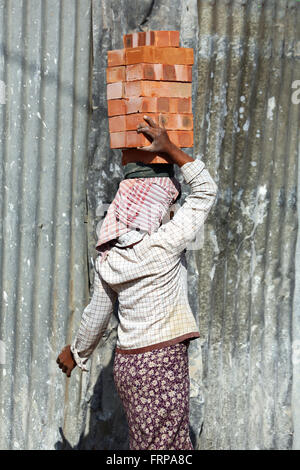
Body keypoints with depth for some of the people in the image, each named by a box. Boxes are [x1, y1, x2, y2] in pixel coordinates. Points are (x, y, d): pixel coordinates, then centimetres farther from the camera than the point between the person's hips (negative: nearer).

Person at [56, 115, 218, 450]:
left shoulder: (107, 258, 3)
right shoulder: (163, 246, -14)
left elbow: (97, 313, 14)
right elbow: (206, 191, -8)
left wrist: (77, 352, 29)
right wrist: (169, 150, -8)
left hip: (126, 361, 7)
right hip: (163, 360, -7)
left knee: (143, 443, 15)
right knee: (162, 446, -2)